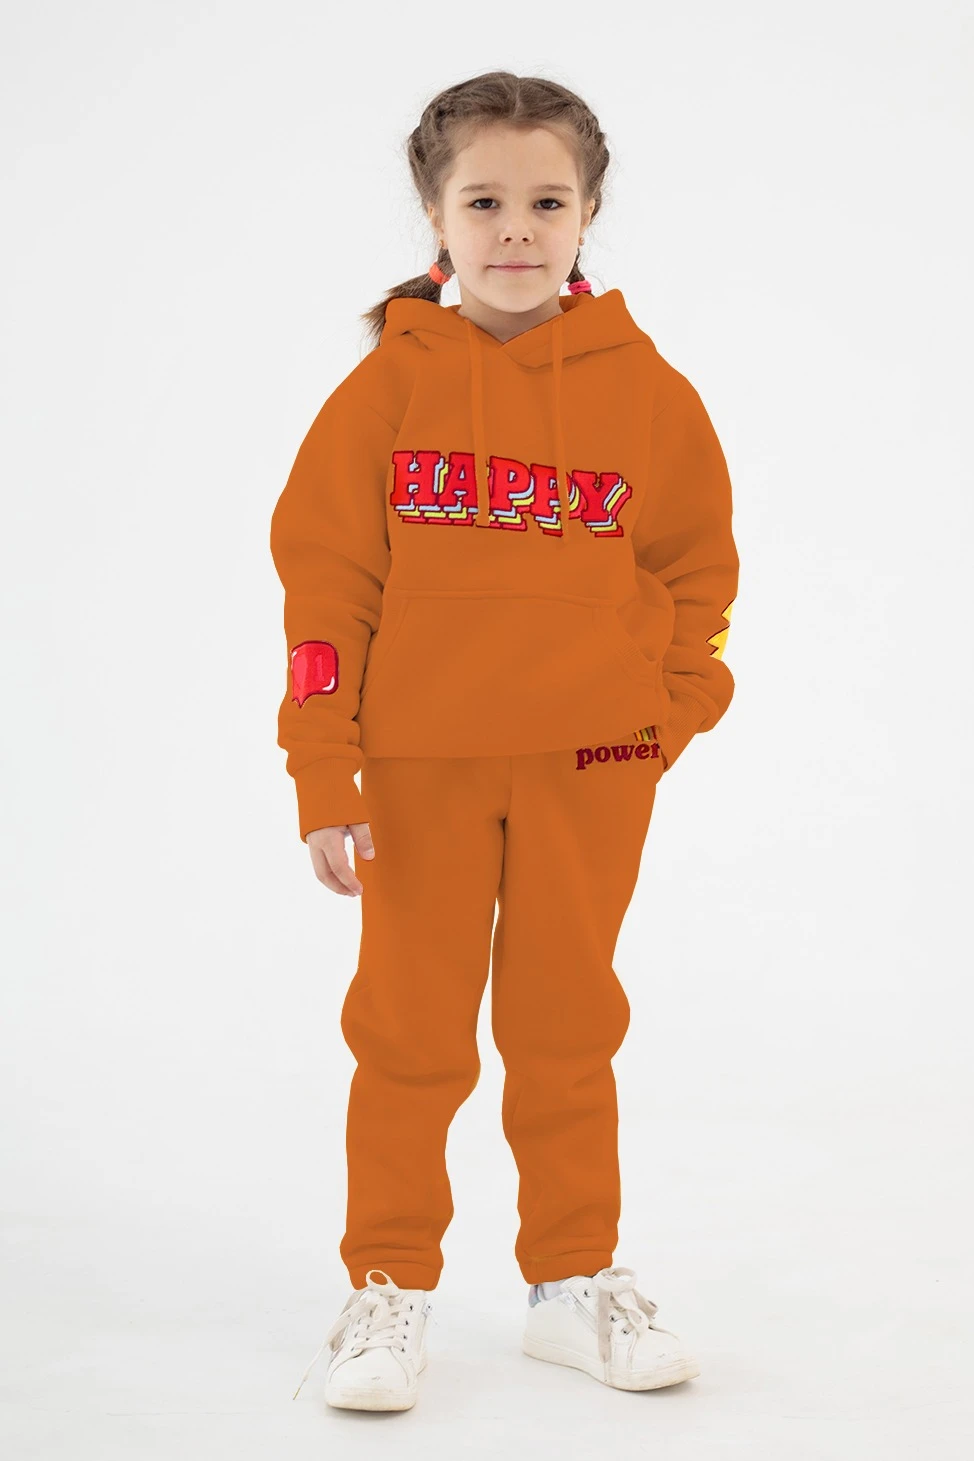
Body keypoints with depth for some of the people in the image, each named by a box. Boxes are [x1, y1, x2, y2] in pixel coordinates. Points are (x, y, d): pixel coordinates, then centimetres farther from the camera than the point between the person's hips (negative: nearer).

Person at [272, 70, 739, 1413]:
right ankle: (390, 1286, 21)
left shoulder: (646, 389, -1)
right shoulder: (390, 384, -4)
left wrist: (670, 719, -3)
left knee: (569, 1025, 12)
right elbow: (323, 576, -4)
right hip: (422, 764, -1)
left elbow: (695, 567, 7)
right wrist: (324, 774, -7)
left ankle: (575, 1279, 26)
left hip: (590, 767, 1)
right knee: (409, 1031, 7)